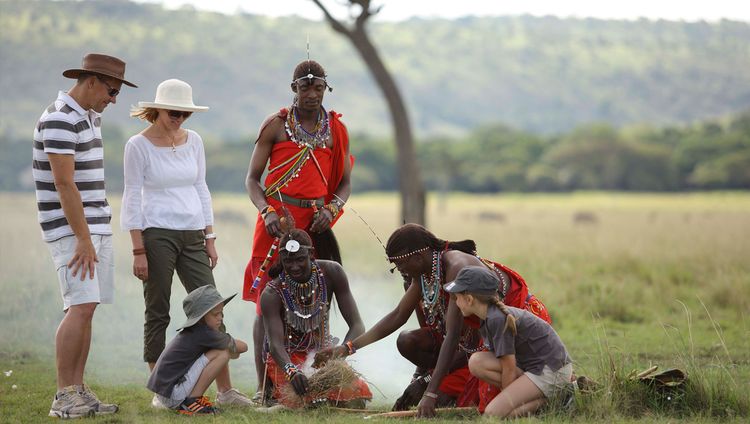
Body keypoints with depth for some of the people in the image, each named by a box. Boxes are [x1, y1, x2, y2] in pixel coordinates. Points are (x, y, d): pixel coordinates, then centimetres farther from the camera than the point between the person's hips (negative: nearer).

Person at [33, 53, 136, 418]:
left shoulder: (90, 117, 15)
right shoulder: (59, 120, -15)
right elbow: (64, 183, -20)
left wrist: (96, 235, 19)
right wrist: (83, 239, -21)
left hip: (96, 227, 9)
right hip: (71, 229, -9)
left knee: (87, 309, 6)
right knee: (81, 306, -15)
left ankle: (78, 390, 9)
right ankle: (63, 398, -13)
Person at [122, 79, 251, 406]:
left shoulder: (193, 140, 9)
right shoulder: (139, 145, -4)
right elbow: (132, 198, -5)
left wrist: (210, 238, 11)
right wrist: (138, 251, -10)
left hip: (192, 235, 5)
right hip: (156, 235, -4)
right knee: (158, 314, 1)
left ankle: (225, 389, 3)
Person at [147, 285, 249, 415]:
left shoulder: (192, 331, 14)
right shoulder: (204, 334, -13)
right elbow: (243, 347, -5)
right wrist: (233, 351, 15)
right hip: (172, 395, -10)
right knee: (223, 354, -14)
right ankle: (190, 402, -11)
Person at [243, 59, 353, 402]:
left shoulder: (336, 129, 11)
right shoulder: (276, 125, 3)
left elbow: (344, 183, 14)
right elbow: (252, 178, 3)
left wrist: (331, 209, -7)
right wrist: (267, 212, -14)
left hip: (316, 223, 3)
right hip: (277, 220, -2)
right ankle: (263, 386, -3)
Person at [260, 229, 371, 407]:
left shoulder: (331, 273, -14)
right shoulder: (272, 294, -21)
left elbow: (357, 325, -17)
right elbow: (275, 343, -33)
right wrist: (292, 371, -55)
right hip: (286, 358, -2)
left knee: (355, 401, -22)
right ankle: (274, 390, 6)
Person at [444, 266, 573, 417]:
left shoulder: (498, 319, -19)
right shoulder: (488, 318, 10)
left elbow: (509, 369, -15)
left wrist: (505, 402, -4)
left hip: (552, 370, -10)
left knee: (493, 413, -16)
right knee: (477, 362, -3)